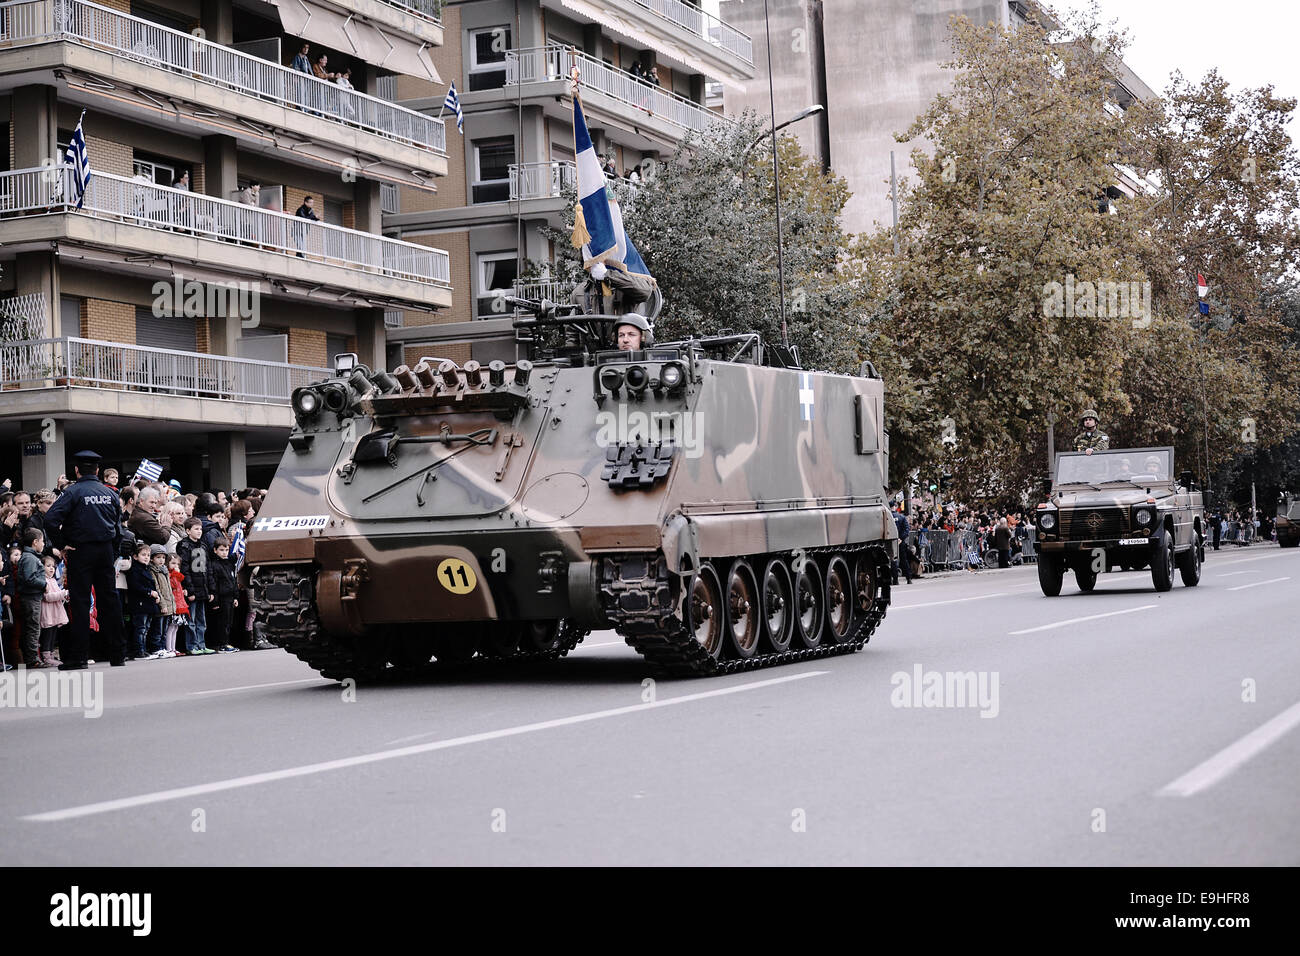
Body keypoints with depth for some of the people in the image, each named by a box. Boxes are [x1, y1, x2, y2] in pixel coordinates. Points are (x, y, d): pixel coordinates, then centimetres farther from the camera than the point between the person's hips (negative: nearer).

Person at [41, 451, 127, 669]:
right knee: (108, 599, 9)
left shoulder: (74, 491, -7)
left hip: (81, 551, -4)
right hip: (106, 550, 4)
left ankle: (78, 657, -4)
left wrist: (63, 543, -7)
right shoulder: (109, 493, 8)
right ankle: (118, 655, 11)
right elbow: (119, 524, 11)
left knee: (80, 601, -2)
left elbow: (50, 519, -18)